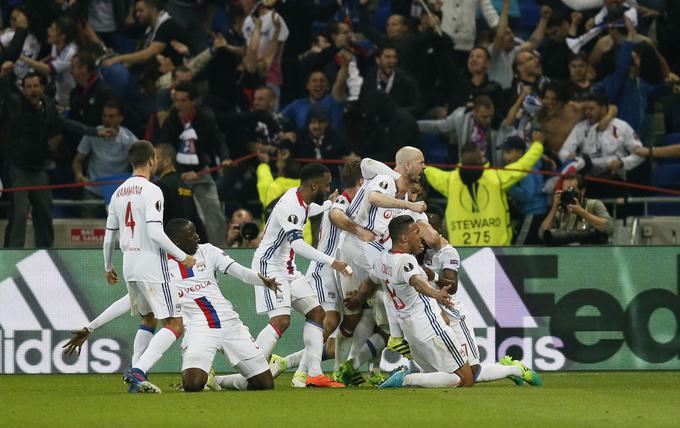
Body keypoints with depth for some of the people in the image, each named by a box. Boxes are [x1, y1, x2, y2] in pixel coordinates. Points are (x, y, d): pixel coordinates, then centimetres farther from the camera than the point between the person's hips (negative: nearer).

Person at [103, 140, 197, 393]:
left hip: (129, 265, 8)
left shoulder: (119, 193, 12)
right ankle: (138, 372, -22)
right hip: (152, 265, -8)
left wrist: (108, 267, 30)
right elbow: (155, 232, -21)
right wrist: (182, 257, -13)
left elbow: (109, 237, 16)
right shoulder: (151, 191, -11)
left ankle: (136, 374, 17)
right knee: (175, 324, -7)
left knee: (148, 319, 26)